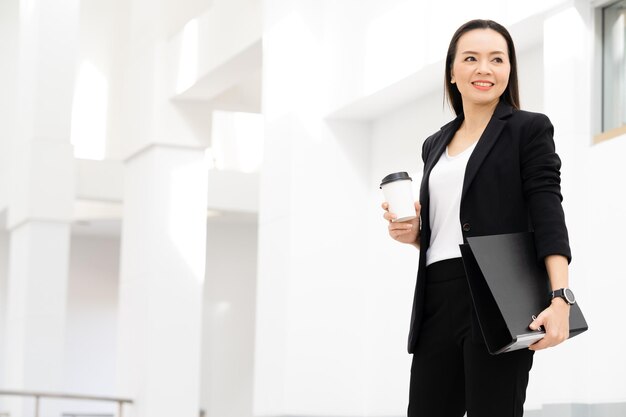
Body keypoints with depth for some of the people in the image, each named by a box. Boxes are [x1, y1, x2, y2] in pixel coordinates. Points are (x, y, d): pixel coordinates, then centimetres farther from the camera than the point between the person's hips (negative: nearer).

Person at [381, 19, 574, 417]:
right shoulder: (435, 145, 20)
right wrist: (413, 234, 4)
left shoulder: (529, 128, 3)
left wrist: (560, 297, -23)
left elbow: (548, 213, -10)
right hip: (437, 302, 6)